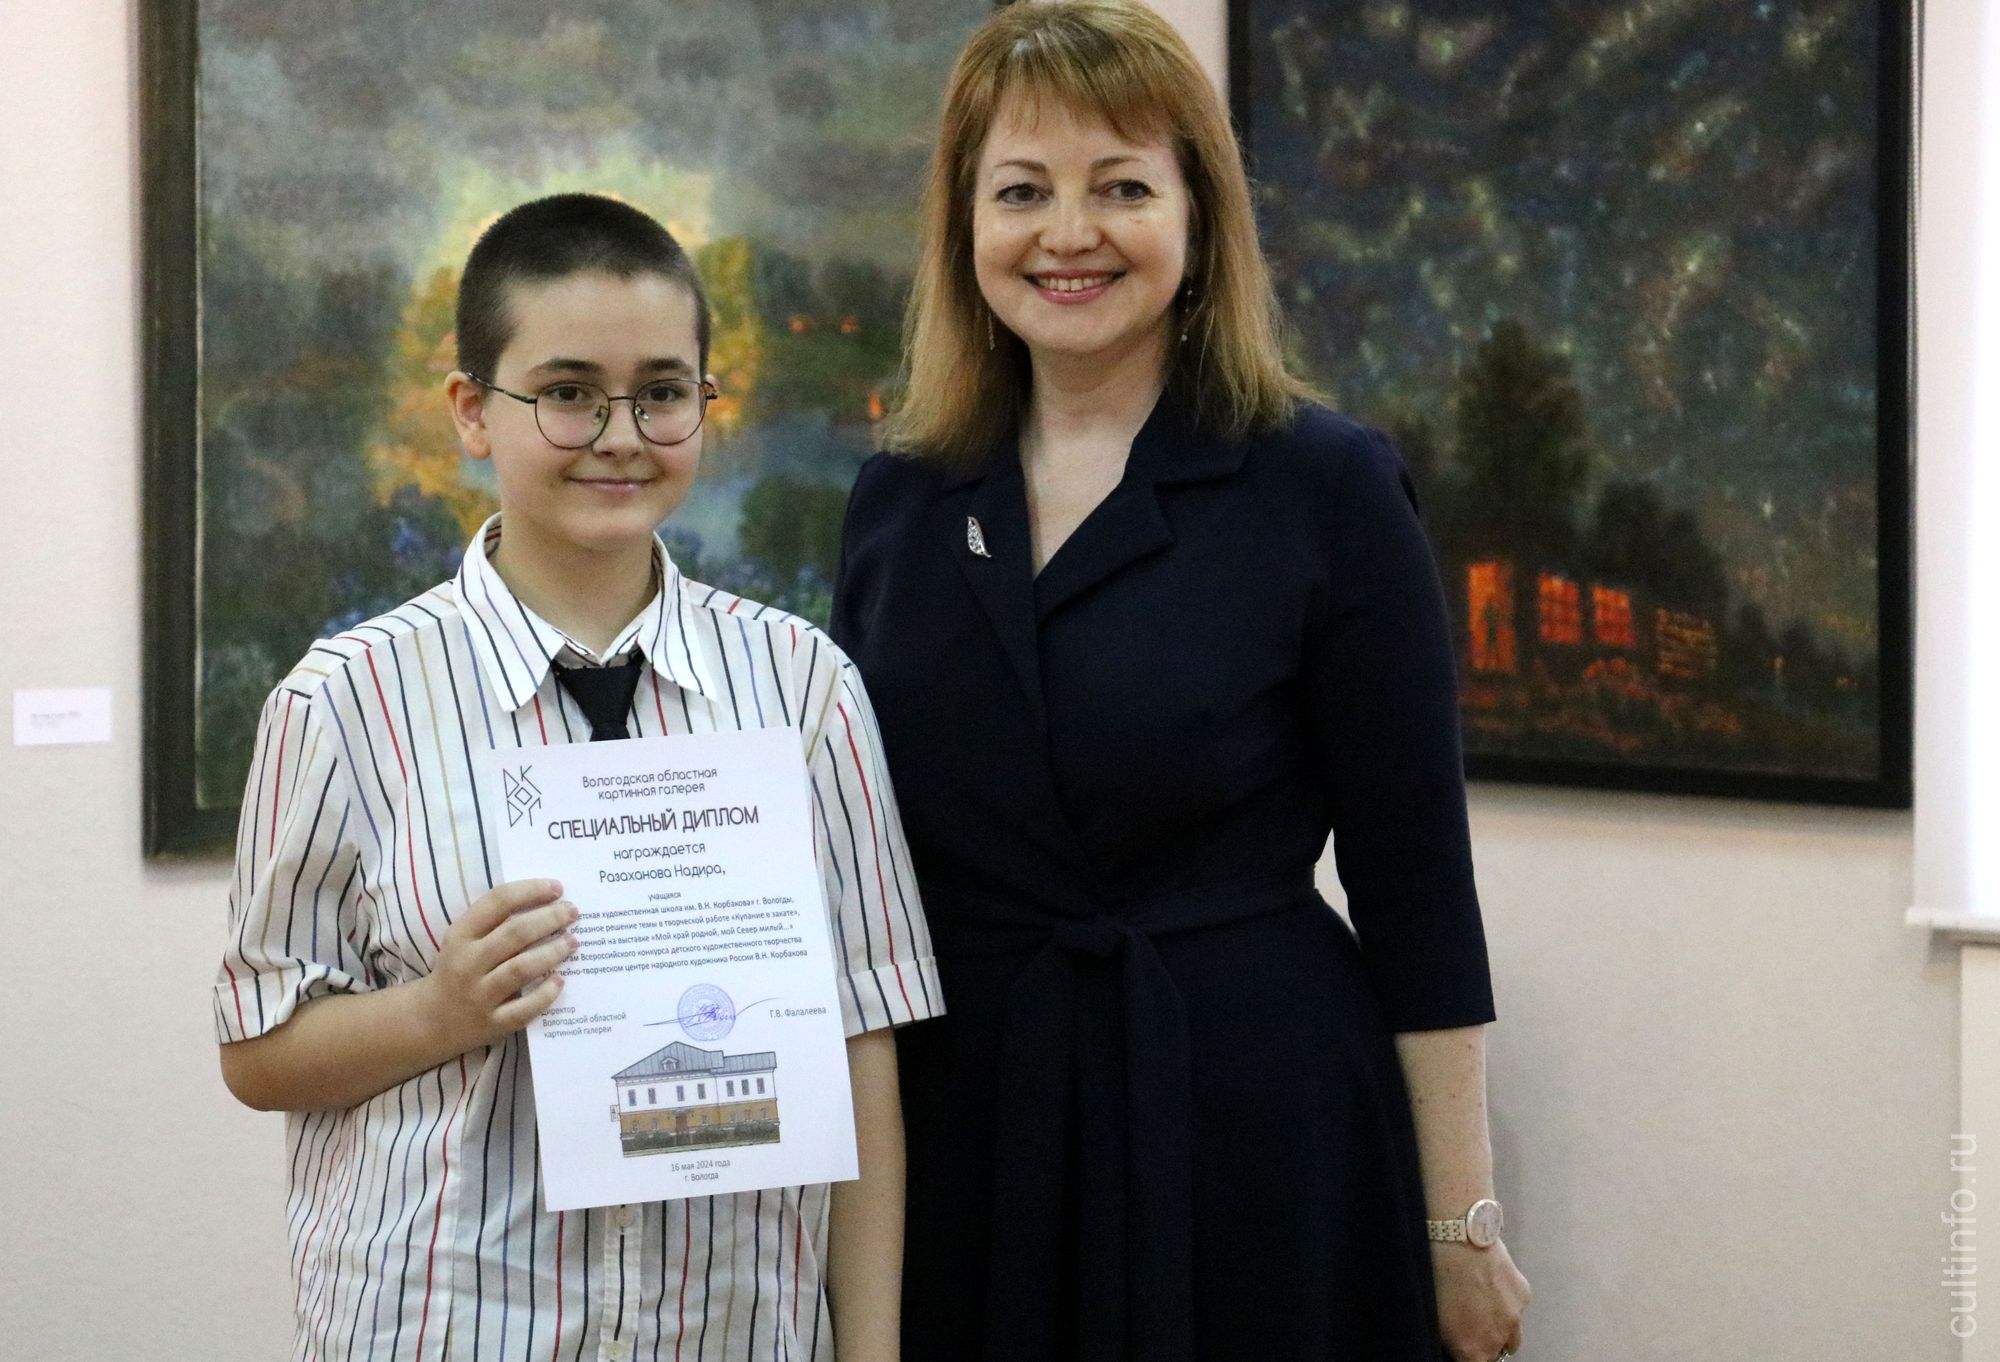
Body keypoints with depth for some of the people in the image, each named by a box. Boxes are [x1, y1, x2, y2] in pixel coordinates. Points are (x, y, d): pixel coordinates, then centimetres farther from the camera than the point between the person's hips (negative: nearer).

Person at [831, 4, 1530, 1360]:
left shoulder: (1326, 486, -7)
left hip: (1259, 1131, -3)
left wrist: (1463, 1227, -7)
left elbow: (1417, 890, -7)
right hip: (967, 1133, 4)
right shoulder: (898, 501, 6)